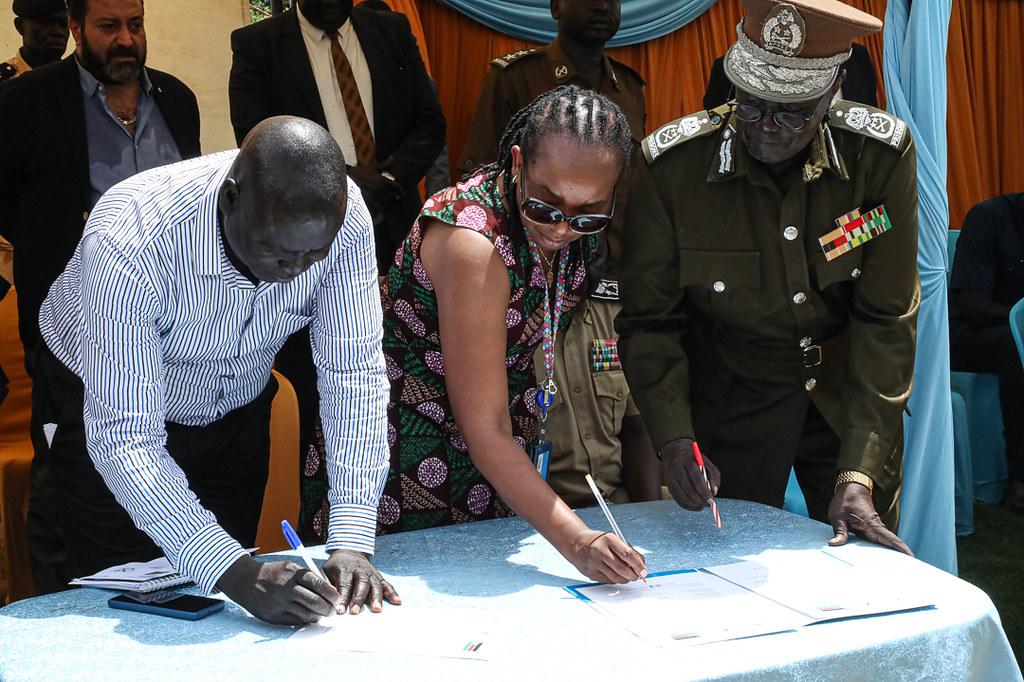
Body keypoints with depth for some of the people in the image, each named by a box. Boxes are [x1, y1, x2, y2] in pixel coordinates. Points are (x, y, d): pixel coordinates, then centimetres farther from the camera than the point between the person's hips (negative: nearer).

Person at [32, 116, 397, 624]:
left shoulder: (344, 215, -28)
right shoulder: (129, 243, -39)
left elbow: (354, 372, -25)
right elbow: (125, 438, -39)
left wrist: (352, 541, -34)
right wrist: (236, 572, -48)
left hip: (236, 410, 4)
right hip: (102, 413, -3)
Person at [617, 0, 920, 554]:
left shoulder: (882, 155, -16)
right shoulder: (672, 164, -18)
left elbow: (886, 319, -15)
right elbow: (649, 320, -12)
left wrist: (859, 474, -21)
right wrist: (675, 441, -26)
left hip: (848, 397, 1)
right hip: (730, 400, -1)